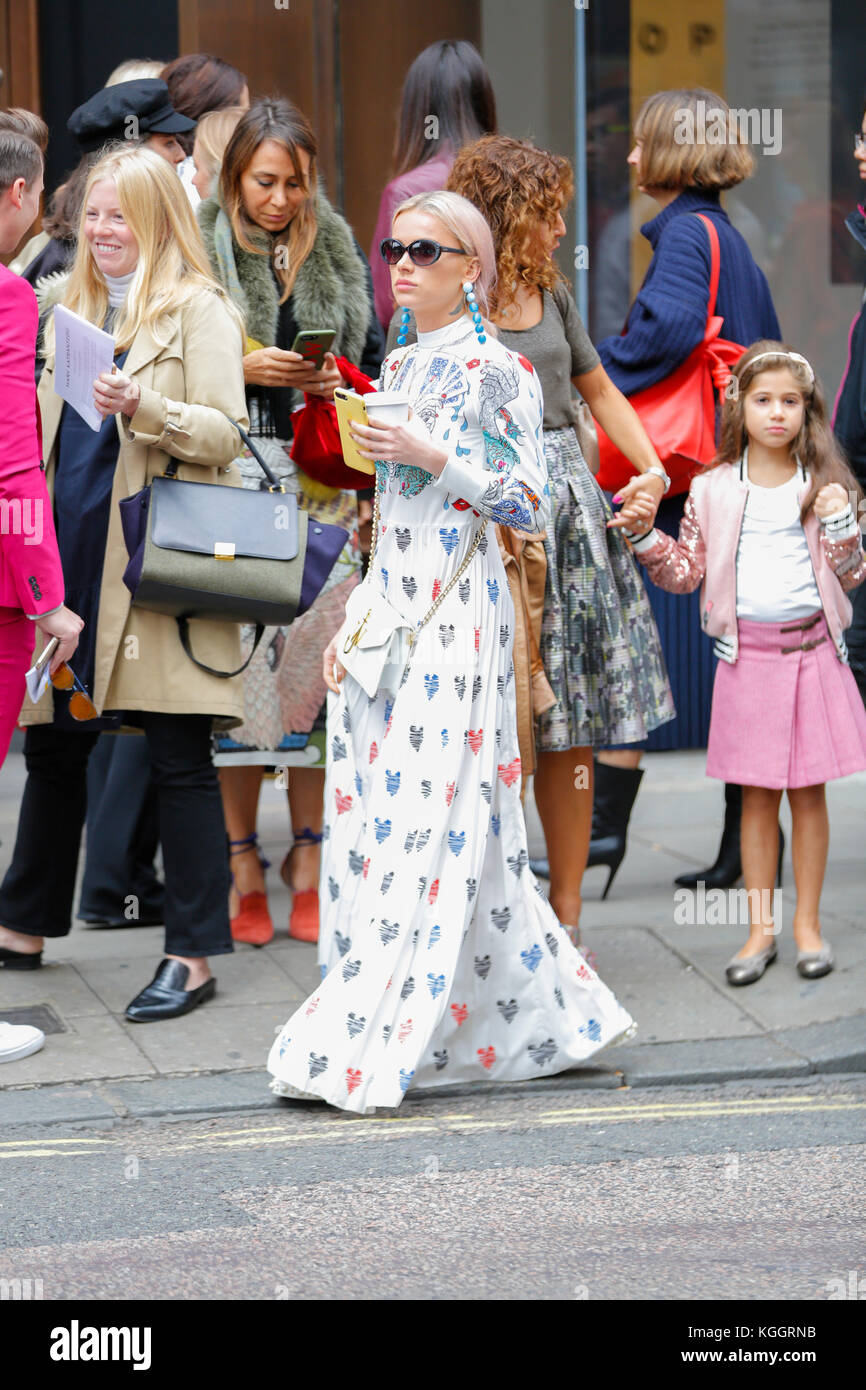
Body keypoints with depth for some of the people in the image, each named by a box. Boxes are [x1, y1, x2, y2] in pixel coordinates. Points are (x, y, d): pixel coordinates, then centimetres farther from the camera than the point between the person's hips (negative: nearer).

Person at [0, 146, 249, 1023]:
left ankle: (194, 955, 0)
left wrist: (146, 407, -25)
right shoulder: (73, 309, 19)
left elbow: (223, 433, -11)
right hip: (71, 556, 7)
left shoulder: (198, 310, -2)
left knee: (177, 756, -4)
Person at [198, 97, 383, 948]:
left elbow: (378, 360, 17)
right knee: (238, 661, -5)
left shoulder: (337, 254, 12)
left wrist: (339, 384, -4)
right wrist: (241, 369, -13)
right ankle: (241, 865, 4)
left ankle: (309, 860, 7)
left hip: (322, 478, 3)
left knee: (317, 659, 0)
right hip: (228, 472, -3)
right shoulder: (198, 249, 1)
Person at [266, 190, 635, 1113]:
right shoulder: (397, 368, 16)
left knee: (431, 816, -8)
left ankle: (370, 1049, -8)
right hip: (387, 610, 8)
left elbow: (534, 505, -8)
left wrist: (433, 456, -17)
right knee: (371, 810, 4)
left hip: (455, 614, -8)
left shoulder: (498, 369, -5)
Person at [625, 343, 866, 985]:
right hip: (746, 654, 0)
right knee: (756, 794, 5)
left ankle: (808, 921, 16)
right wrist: (645, 537, -7)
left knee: (808, 789, 5)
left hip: (812, 650, 0)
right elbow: (684, 572, 8)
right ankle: (761, 928, 12)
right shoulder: (713, 491, 4)